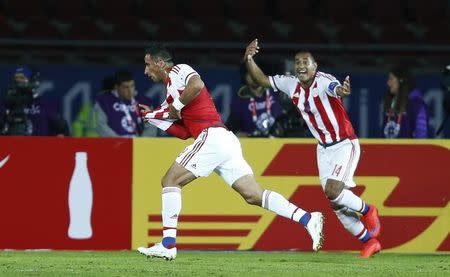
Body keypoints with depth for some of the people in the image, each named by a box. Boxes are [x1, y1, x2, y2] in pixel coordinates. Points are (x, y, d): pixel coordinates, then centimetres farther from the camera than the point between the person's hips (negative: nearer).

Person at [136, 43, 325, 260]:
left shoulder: (178, 71, 2)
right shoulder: (172, 87, 28)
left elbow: (197, 85, -23)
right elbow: (184, 132, 27)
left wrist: (176, 105, -9)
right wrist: (152, 116, 28)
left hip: (211, 136, -9)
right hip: (226, 142, 9)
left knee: (170, 181, -4)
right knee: (254, 195, 1)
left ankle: (168, 245, -10)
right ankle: (307, 219, -9)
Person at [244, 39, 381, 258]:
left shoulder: (324, 81, -25)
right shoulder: (291, 84, -5)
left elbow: (334, 88, -50)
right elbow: (262, 80, 5)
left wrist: (342, 90, -74)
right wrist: (249, 60, -13)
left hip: (345, 145, -7)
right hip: (324, 148, 7)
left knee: (333, 191, -22)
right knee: (336, 202, 5)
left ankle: (367, 211, 8)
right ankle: (368, 241, 22)